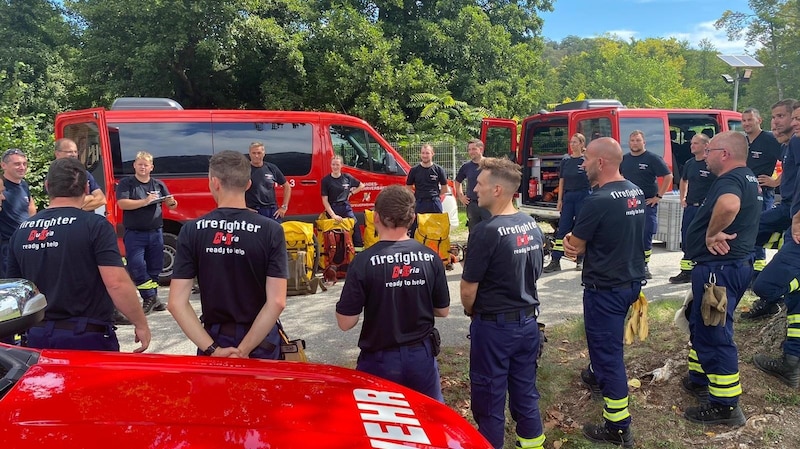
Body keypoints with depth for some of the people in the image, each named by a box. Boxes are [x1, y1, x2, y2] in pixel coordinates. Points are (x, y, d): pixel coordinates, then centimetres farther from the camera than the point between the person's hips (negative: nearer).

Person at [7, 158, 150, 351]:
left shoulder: (21, 231, 6)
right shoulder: (95, 225, -13)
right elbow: (117, 283, -20)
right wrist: (141, 324, -11)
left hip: (38, 336, 5)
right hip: (88, 338, -5)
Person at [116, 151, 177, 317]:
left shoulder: (158, 184, 11)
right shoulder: (126, 183, 1)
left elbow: (171, 204, 12)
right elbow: (122, 203, -13)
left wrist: (171, 202, -12)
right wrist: (145, 201, -21)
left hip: (155, 233, 3)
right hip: (134, 234, -3)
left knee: (154, 267, 9)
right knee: (136, 266, -12)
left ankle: (152, 298, 22)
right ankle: (150, 297, 1)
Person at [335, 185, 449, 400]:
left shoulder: (365, 261, -18)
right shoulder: (430, 257, -8)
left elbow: (345, 322, -15)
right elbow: (443, 310, 3)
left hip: (380, 360, -3)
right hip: (422, 356, 3)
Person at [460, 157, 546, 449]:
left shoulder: (486, 232, -22)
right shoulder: (532, 225, 1)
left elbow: (468, 289, -17)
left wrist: (471, 313, 3)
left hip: (494, 325, -7)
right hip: (528, 320, 7)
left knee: (489, 400, 9)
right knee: (525, 392, 19)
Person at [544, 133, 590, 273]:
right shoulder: (566, 160, 7)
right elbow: (561, 181, 9)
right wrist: (560, 200, 6)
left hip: (583, 197, -3)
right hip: (568, 197, 4)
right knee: (562, 229, 2)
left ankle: (580, 260, 16)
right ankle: (555, 261, 2)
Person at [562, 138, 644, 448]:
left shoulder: (598, 200, -24)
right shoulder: (637, 193, 3)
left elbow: (574, 246, -15)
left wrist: (572, 240, 8)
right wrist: (577, 238, -5)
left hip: (605, 287, -9)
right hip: (631, 280, 9)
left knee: (608, 349, 0)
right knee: (606, 338, 30)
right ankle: (598, 376, 54)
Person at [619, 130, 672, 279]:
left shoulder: (652, 158, -6)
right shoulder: (624, 159, 8)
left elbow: (668, 176, -8)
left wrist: (658, 196, -11)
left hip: (647, 204, -4)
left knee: (646, 236, -2)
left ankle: (644, 265, 9)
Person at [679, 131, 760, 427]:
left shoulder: (730, 179, -19)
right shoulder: (748, 179, 15)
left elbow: (729, 205, -43)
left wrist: (712, 233, -27)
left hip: (719, 266, -11)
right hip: (735, 262, 11)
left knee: (713, 333, -4)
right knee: (700, 323, 21)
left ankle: (725, 406, 5)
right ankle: (699, 380, 35)